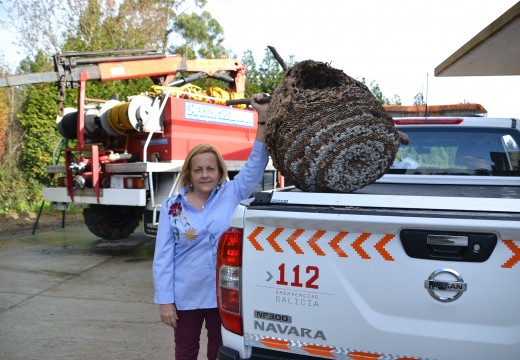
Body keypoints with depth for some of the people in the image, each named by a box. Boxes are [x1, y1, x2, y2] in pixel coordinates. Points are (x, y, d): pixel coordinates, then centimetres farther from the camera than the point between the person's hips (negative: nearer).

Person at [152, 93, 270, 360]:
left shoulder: (232, 194, -4)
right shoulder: (172, 207, -4)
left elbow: (256, 164, -12)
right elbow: (163, 257, -4)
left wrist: (263, 119, -22)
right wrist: (164, 300, -6)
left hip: (224, 295, 0)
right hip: (186, 297, 0)